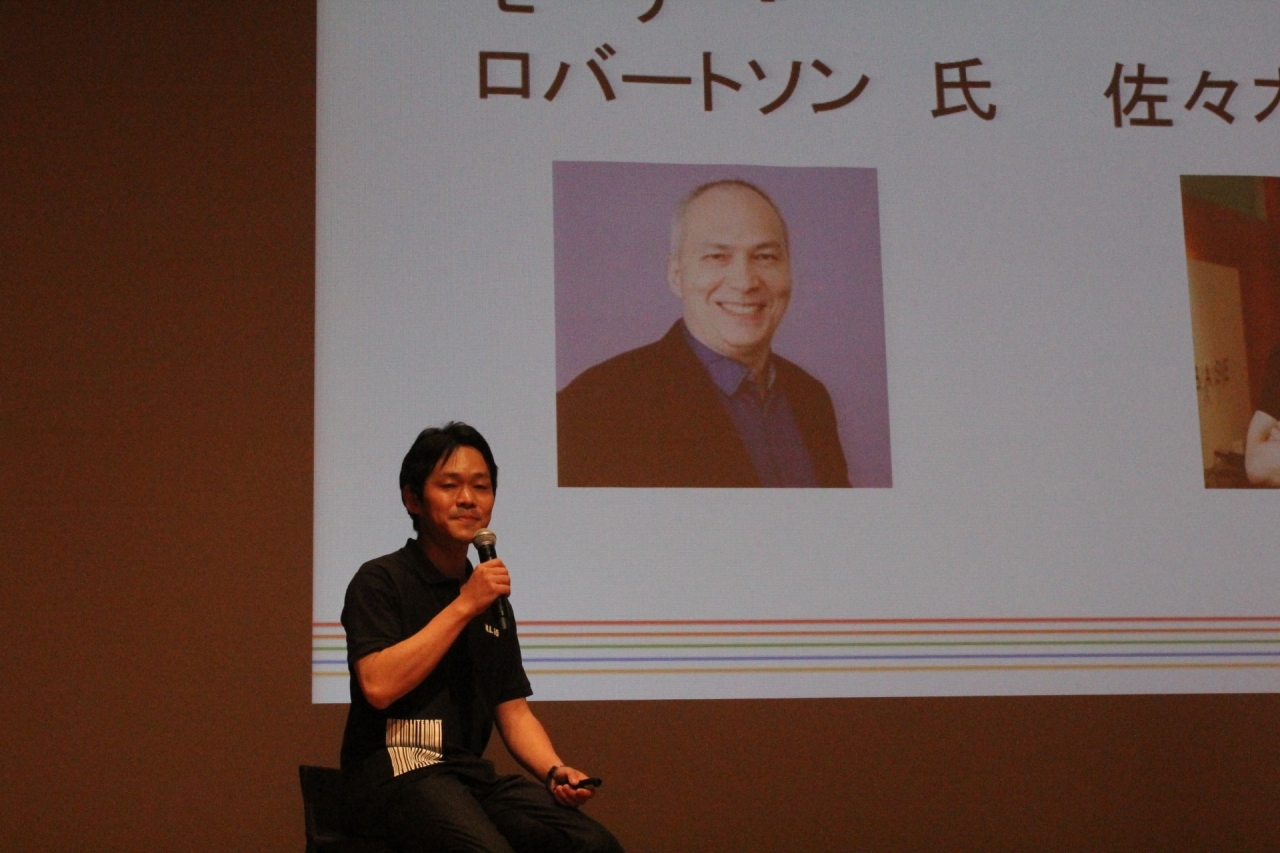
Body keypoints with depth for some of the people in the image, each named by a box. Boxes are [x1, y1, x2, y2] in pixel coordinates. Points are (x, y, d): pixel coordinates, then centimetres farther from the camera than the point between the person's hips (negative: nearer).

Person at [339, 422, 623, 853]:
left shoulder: (493, 599, 20)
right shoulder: (380, 580, -1)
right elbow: (378, 685, -17)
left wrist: (556, 770, -3)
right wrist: (463, 606, -14)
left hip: (471, 775, 6)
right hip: (394, 773, -6)